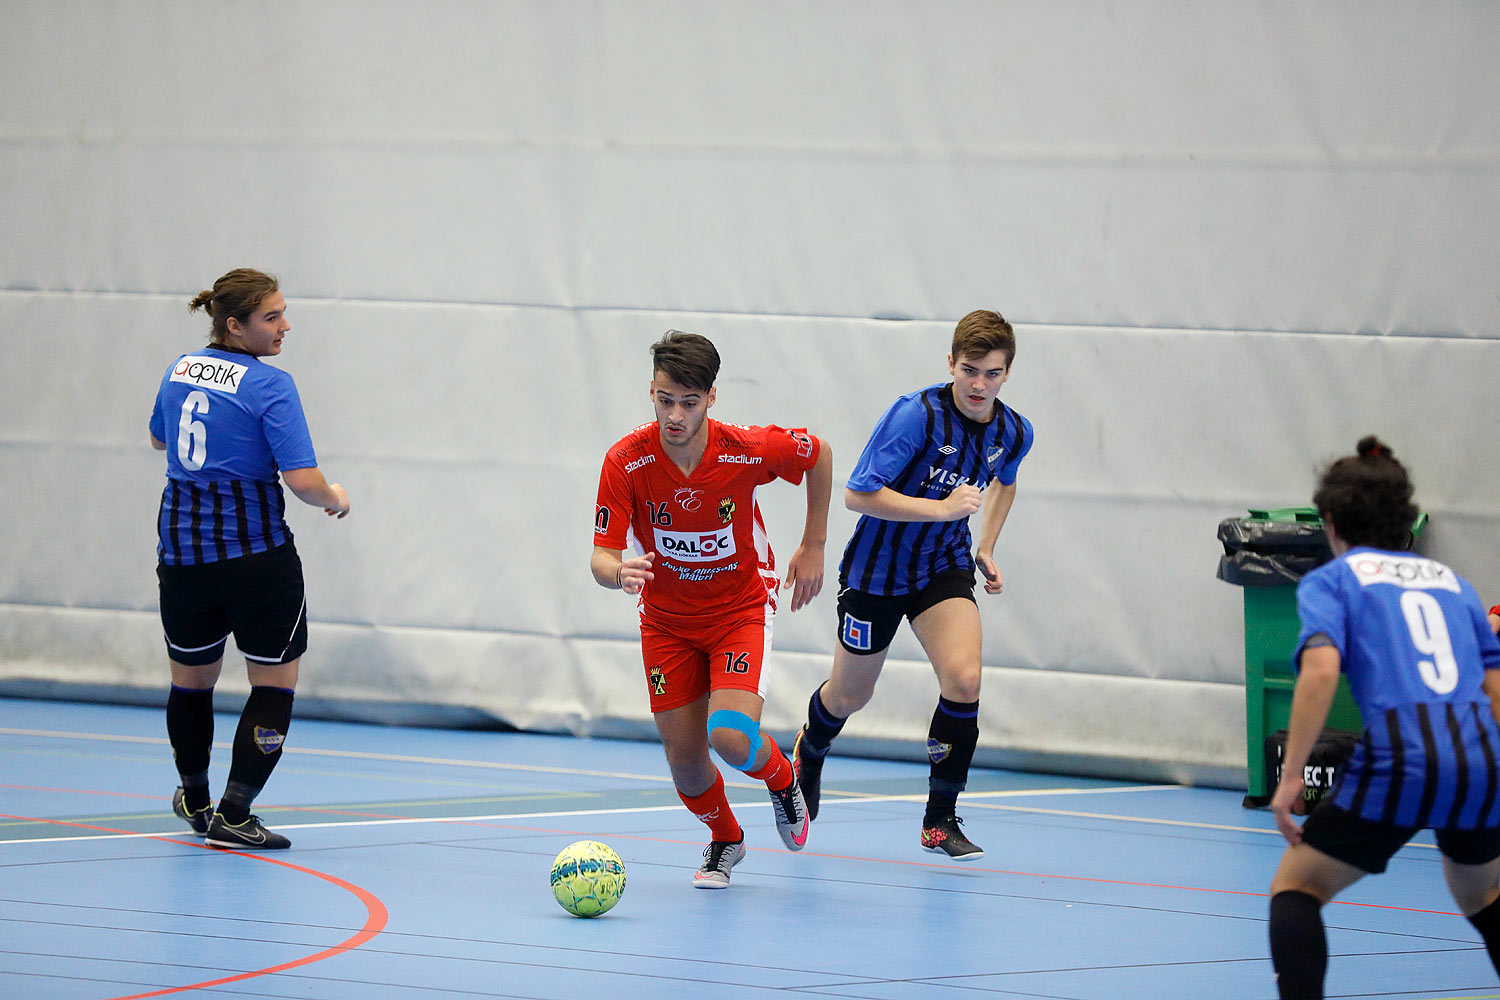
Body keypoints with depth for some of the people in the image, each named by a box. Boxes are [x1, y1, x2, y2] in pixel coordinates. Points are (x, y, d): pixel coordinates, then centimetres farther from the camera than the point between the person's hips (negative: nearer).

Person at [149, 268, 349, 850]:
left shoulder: (181, 370, 6)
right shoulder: (269, 386, -14)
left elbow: (159, 439, 25)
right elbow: (303, 481, -20)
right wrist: (335, 498, 0)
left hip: (182, 547, 7)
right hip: (257, 552, -6)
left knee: (191, 680, 20)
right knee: (274, 682, 6)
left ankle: (195, 800, 39)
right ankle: (232, 816, 0)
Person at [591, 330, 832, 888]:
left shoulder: (749, 450, -23)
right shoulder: (625, 461, -21)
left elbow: (819, 455, -1)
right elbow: (602, 558, -20)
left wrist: (813, 547, 1)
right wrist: (619, 573, -44)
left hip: (740, 607, -2)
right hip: (666, 621, 2)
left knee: (730, 737, -22)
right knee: (685, 761, 2)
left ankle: (781, 778, 15)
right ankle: (724, 839, 35)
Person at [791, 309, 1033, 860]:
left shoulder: (1013, 432, -7)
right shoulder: (916, 414, -26)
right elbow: (858, 494, -26)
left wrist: (986, 546, 8)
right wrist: (943, 508, -30)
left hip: (944, 567, 3)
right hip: (876, 568, -3)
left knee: (964, 677, -20)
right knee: (849, 696, 14)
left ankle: (940, 819, -5)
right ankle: (809, 752, 52)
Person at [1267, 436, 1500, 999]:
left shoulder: (1332, 580, 10)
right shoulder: (1450, 581, 24)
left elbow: (1321, 668, -9)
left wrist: (1291, 776, -9)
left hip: (1397, 763, -5)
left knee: (1296, 888, 11)